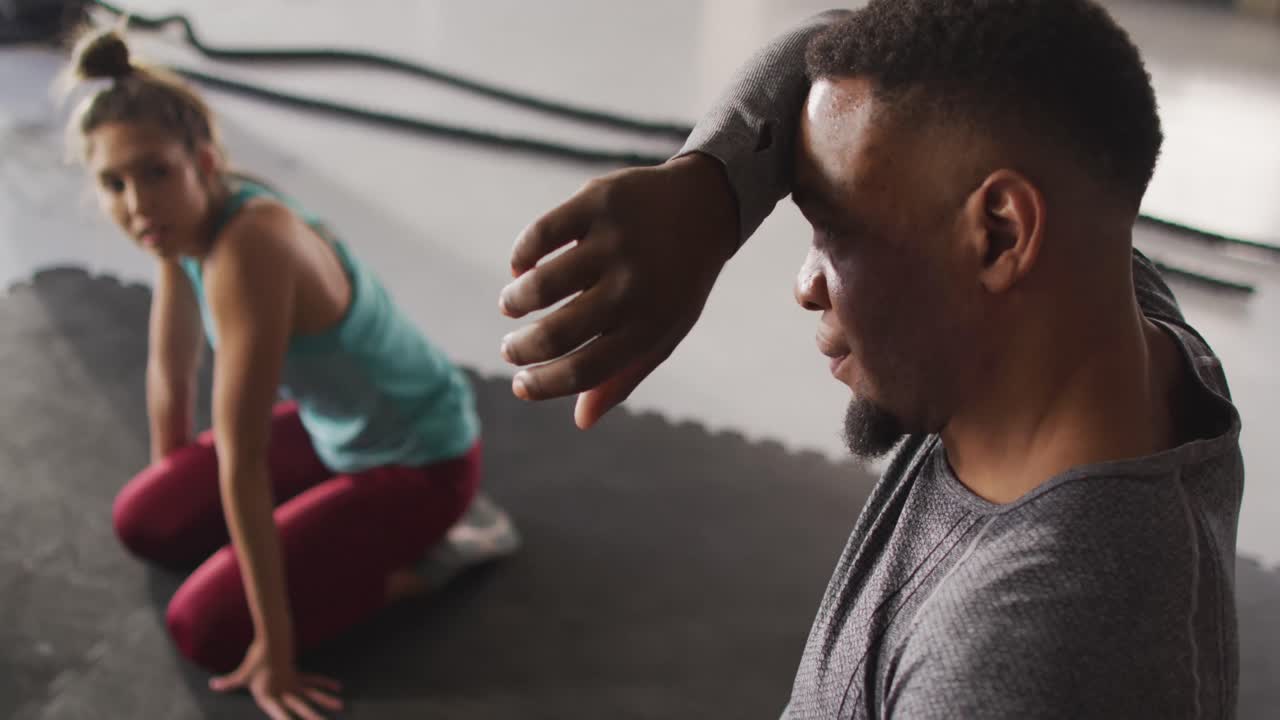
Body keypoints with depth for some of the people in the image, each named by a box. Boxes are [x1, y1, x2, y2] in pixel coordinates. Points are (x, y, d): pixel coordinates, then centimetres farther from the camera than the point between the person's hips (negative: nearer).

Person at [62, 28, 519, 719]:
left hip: (421, 459, -8)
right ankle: (372, 528, 15)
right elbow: (170, 370, 8)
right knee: (142, 520, 7)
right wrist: (172, 490, 22)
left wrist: (275, 649, -25)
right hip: (331, 426, 8)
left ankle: (429, 552, 0)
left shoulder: (250, 247, -33)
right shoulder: (186, 216, -7)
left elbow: (241, 461, -31)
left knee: (206, 628, -13)